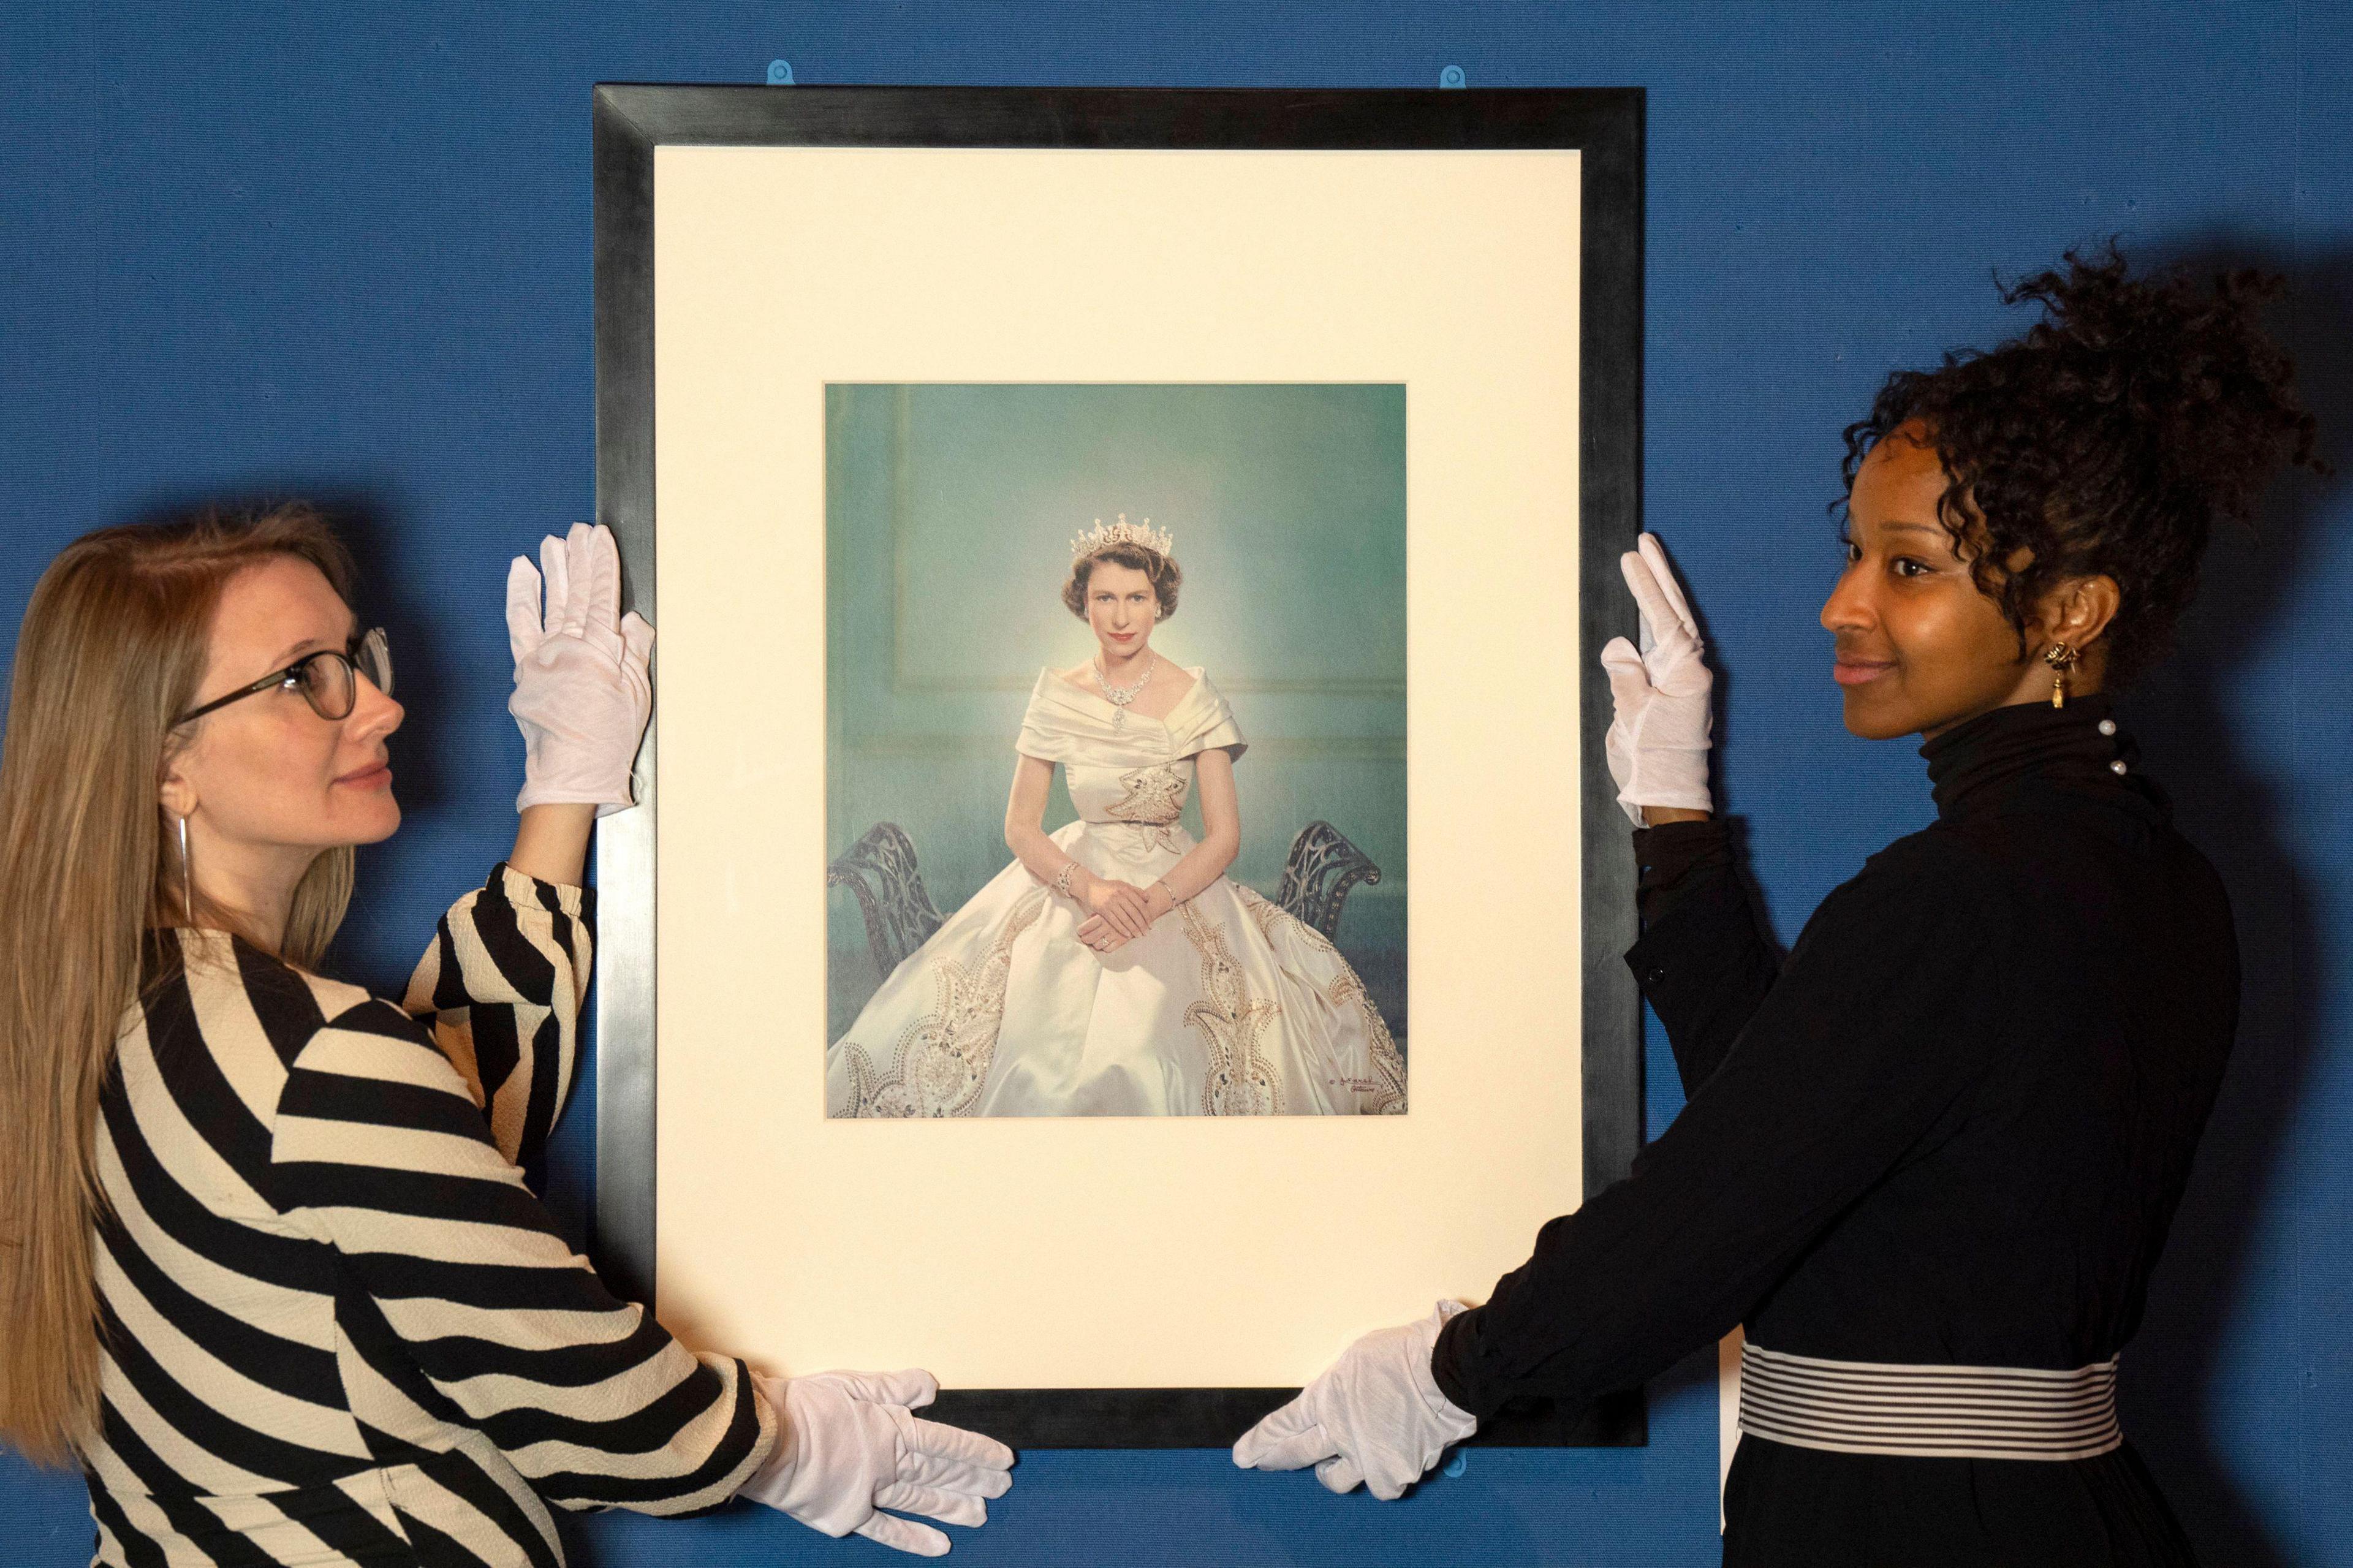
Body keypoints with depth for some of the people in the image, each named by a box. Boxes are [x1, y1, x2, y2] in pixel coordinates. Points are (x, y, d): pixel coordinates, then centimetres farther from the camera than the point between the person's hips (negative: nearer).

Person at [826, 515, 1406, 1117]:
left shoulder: (1194, 698, -3)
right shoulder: (1057, 696, 2)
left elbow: (1224, 836, -5)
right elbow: (1020, 827, 3)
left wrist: (1151, 903, -20)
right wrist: (1090, 888, -15)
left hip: (1178, 889, -1)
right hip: (1071, 878, 2)